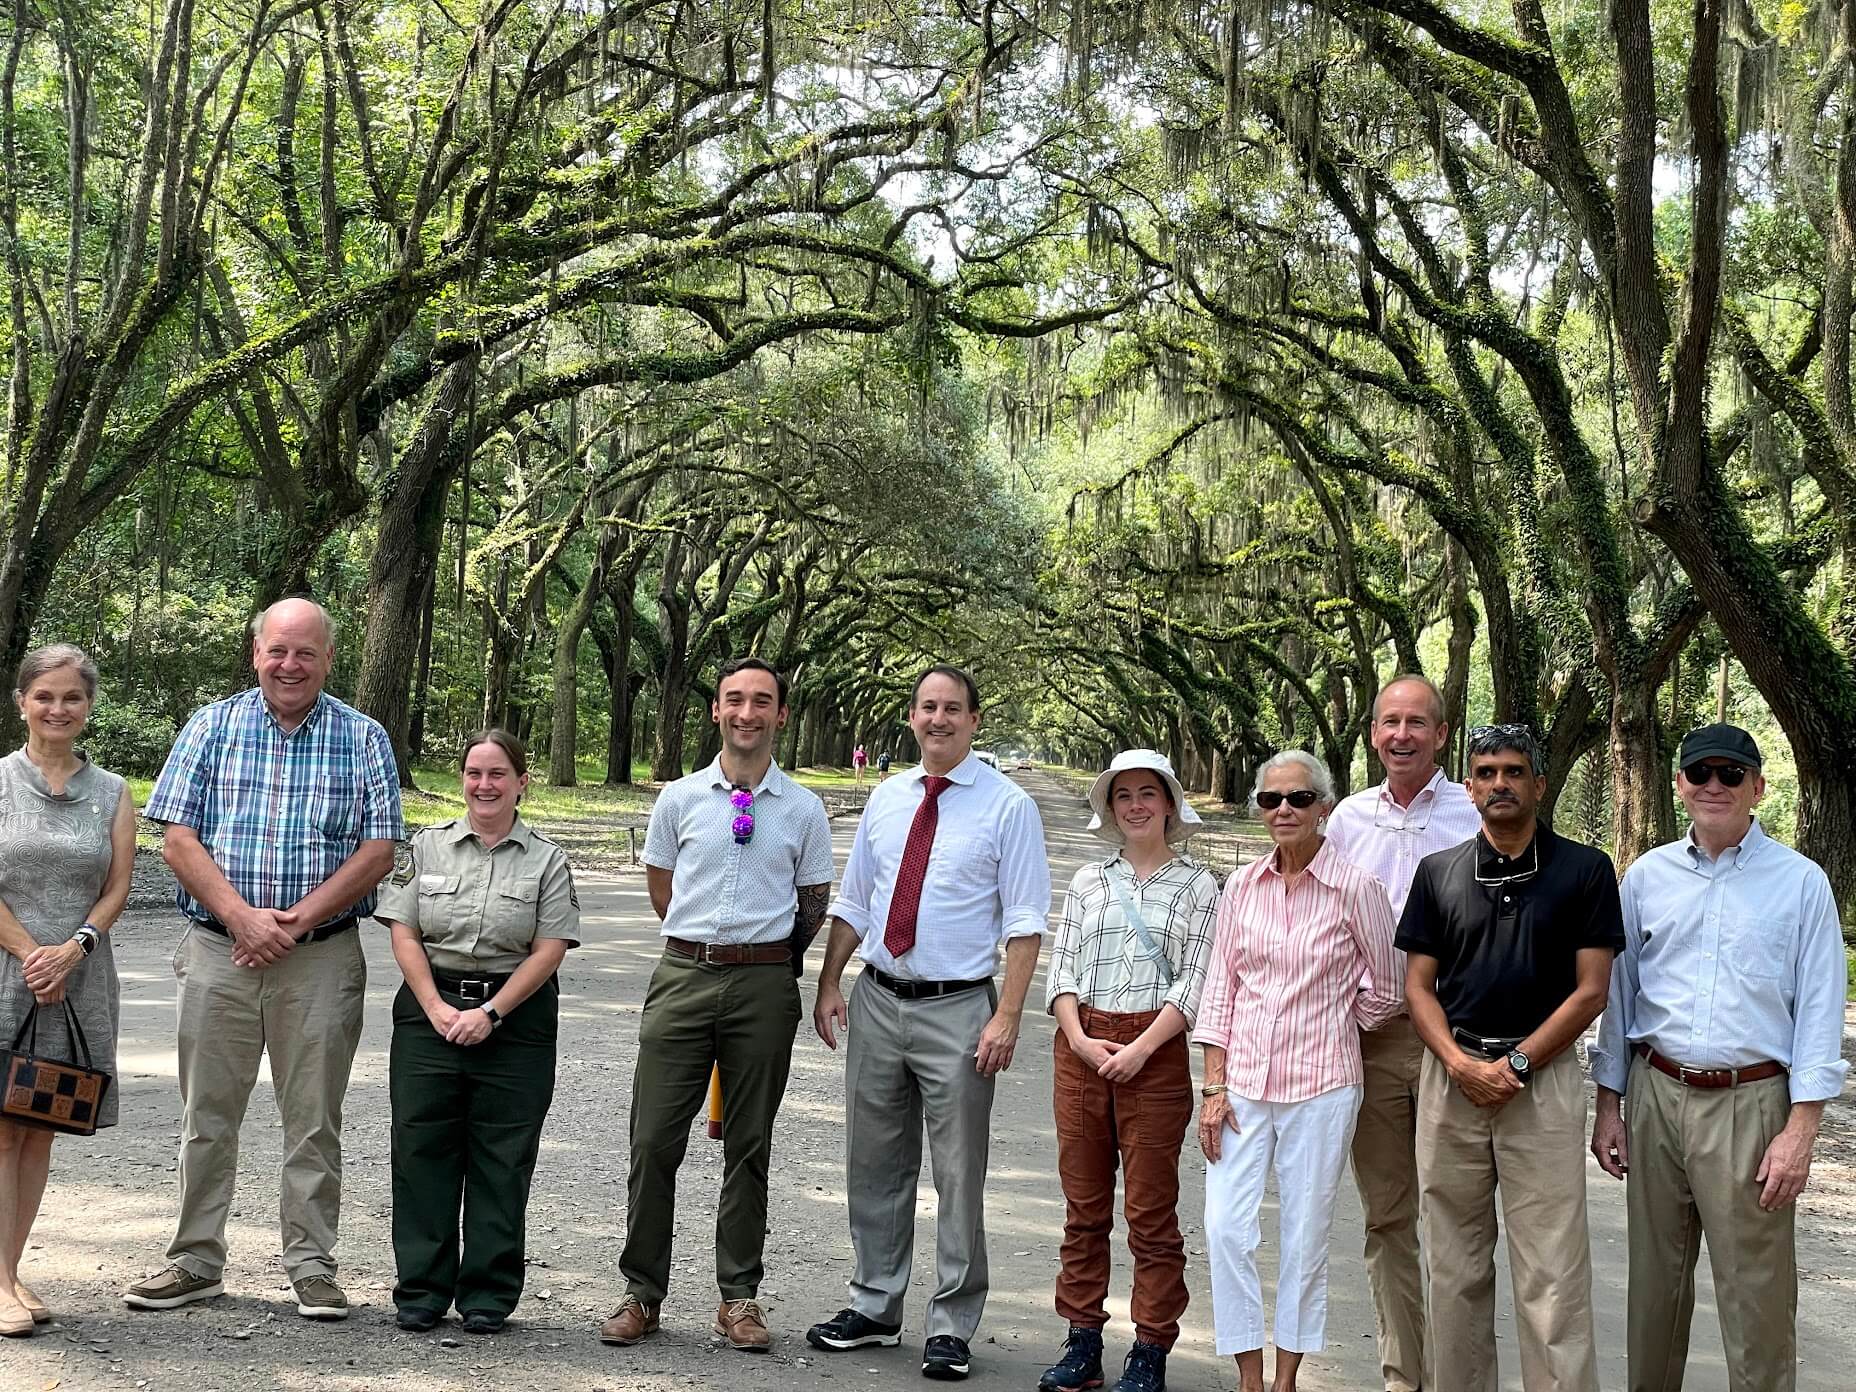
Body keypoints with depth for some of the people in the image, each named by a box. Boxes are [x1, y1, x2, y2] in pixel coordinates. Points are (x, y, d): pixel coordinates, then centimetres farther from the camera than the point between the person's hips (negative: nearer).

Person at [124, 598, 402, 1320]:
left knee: (314, 1120, 5)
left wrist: (295, 920, -13)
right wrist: (243, 918, -14)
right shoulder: (212, 726, 5)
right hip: (217, 953, 1)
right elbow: (178, 839, -1)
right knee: (207, 1117, 7)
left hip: (322, 957, -1)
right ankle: (196, 1261, 18)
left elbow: (378, 852, -2)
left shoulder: (364, 739, 4)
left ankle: (312, 1265, 15)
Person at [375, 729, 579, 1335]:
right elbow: (404, 933, 3)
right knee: (422, 1148, 2)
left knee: (501, 1159, 1)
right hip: (430, 1010, 1)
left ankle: (488, 1295, 10)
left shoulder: (546, 860, 3)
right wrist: (436, 1008, -9)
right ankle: (422, 1290, 11)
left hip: (515, 1018, -1)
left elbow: (549, 950, -3)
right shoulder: (428, 847, 8)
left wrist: (490, 1013, -12)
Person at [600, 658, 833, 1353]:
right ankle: (642, 1292, 11)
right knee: (654, 1140, 0)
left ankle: (739, 1297, 16)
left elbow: (813, 905, 12)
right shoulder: (680, 799, 5)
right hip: (684, 975, 1)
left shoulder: (804, 809, 3)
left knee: (749, 1146, 8)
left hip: (765, 983, 0)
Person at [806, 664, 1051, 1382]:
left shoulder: (1008, 805, -5)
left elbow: (1023, 921, -8)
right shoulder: (885, 797, 9)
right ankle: (874, 1307, 27)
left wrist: (1007, 1017, -16)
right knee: (874, 1165, 13)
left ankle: (952, 1326, 14)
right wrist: (829, 983, 6)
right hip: (877, 1001, 5)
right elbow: (852, 901, 15)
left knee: (959, 1175, 2)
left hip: (958, 1009, -5)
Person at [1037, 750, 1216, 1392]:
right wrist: (1080, 1040, -7)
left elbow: (1194, 983, -4)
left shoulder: (1196, 885, 2)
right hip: (1080, 1045, 3)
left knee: (1152, 1211, 0)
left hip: (1155, 1050, -3)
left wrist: (1140, 1049, -14)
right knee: (1083, 1205, 8)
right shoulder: (1088, 881, 12)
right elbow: (1062, 969, 9)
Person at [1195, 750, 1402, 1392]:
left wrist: (1322, 1027, 10)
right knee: (1225, 1229, -3)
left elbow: (1382, 994, 3)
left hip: (1320, 1083, -3)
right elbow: (1219, 991, 6)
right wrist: (1213, 1088, 1)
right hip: (1243, 1080, 3)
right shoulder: (1242, 887, 5)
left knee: (1305, 1238, 5)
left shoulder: (1355, 889, -6)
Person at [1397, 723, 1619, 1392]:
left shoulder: (1585, 870, 1)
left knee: (1552, 1273, -5)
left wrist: (1515, 1064, -10)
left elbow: (1591, 990, -2)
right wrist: (1458, 1063, -8)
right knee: (1455, 1268, 8)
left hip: (1543, 1076, -3)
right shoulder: (1438, 871, 9)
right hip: (1452, 1076, 3)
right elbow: (1418, 984, 8)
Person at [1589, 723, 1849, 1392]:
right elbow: (1617, 993, 13)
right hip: (1655, 1094, 3)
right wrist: (1608, 1105, 10)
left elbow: (1820, 1010, -2)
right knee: (1654, 1280, 12)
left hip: (1750, 1104, -3)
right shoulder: (1646, 876, 9)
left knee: (1756, 1293, -2)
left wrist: (1800, 1130, -8)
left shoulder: (1800, 881, 0)